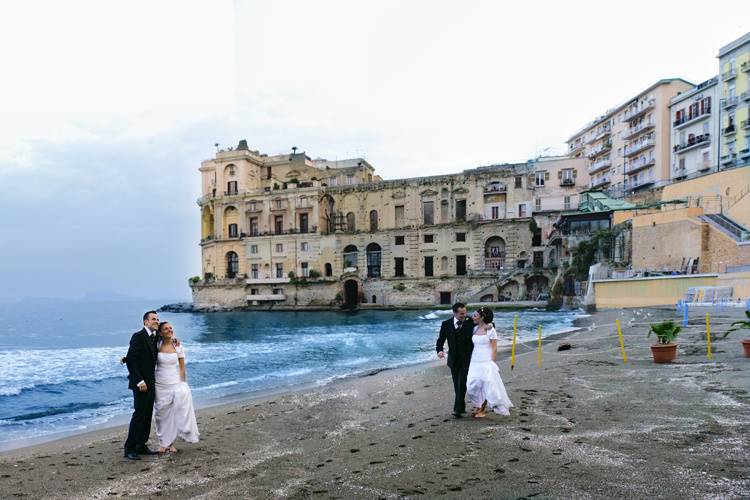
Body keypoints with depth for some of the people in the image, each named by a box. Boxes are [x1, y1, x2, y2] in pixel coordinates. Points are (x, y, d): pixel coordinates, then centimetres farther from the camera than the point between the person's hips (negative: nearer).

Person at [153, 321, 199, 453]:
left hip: (175, 383, 0)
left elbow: (182, 368, 5)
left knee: (174, 413, -11)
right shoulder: (156, 347, -1)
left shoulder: (178, 347, 1)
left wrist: (183, 384, -1)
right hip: (160, 385, 0)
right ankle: (163, 443, 17)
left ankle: (171, 442, 1)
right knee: (162, 413, 4)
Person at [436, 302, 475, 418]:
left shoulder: (470, 323, -5)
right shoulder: (446, 324, -1)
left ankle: (458, 410, -10)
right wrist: (439, 350, -16)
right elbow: (440, 340, 2)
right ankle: (462, 407, 23)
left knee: (461, 383, -12)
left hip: (466, 359, -3)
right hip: (453, 359, 3)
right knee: (457, 385, 10)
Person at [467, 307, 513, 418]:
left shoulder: (490, 330, -9)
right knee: (472, 385, 6)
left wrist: (492, 364, -12)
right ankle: (478, 406, 25)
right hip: (475, 362, 6)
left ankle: (482, 410, 15)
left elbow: (494, 349, -8)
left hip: (486, 362, -6)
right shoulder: (475, 328, 7)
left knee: (486, 386, 2)